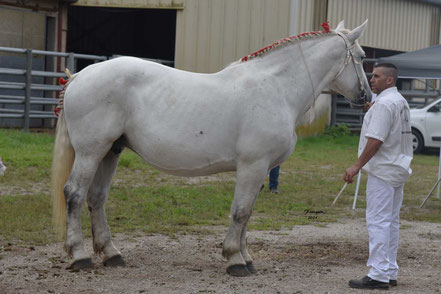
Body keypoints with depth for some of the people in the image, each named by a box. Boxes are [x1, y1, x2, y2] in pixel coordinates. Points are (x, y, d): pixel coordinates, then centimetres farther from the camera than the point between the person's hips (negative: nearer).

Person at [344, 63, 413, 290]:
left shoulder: (384, 103, -16)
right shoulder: (401, 102, 16)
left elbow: (376, 140, -22)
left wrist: (357, 166, -19)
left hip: (383, 170, -10)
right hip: (398, 168, 10)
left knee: (378, 222, -10)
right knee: (391, 222, 13)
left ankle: (378, 275, -11)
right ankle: (390, 272, 18)